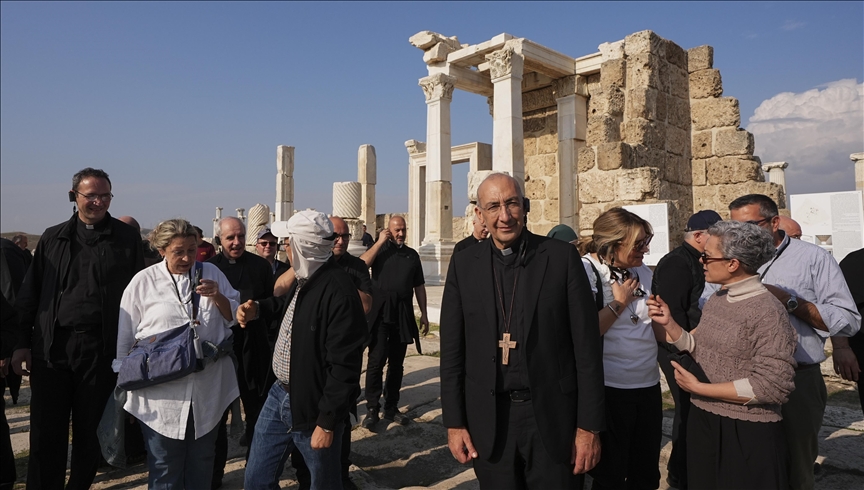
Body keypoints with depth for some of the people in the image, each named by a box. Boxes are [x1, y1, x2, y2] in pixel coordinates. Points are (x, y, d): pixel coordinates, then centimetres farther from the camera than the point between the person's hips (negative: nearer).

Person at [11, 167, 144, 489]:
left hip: (102, 349, -1)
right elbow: (29, 294, 10)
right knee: (45, 432, 7)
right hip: (51, 347, 2)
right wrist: (22, 343, 5)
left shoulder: (126, 238, 2)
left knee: (89, 430, 11)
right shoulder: (53, 238, 9)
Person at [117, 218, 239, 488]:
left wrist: (217, 297, -13)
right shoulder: (143, 281, -2)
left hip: (207, 391, 2)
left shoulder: (211, 273, 4)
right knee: (164, 468, 12)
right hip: (162, 393, -2)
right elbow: (125, 337, 4)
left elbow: (235, 318, 5)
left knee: (201, 465, 17)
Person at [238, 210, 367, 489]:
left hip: (313, 407, -8)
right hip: (280, 395, 9)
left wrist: (327, 422, -20)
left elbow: (344, 366, -25)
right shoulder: (303, 281, 3)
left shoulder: (338, 291, -26)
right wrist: (257, 309, 7)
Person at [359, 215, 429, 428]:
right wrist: (380, 241, -11)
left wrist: (424, 313, 11)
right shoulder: (380, 249, 6)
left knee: (397, 363, 9)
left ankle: (391, 407, 19)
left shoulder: (412, 254, 13)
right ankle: (372, 408, 3)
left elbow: (419, 286, 15)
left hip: (403, 314, 3)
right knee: (376, 360, -6)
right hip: (380, 312, -3)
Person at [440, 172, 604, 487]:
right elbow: (452, 349, 3)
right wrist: (454, 423, 1)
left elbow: (586, 346, -5)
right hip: (489, 418, 2)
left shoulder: (562, 257, -6)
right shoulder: (464, 265, 0)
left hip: (552, 416, -1)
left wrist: (589, 426, -5)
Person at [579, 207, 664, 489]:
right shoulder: (584, 271, -14)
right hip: (609, 389, -6)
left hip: (649, 385, 7)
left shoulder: (643, 272, 8)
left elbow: (657, 331, 16)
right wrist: (619, 302, -15)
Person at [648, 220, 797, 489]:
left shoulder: (767, 311, -21)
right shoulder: (716, 300, 4)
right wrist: (669, 324, -5)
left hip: (747, 433, -7)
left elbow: (772, 387, -24)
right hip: (702, 422, 7)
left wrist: (698, 388, -20)